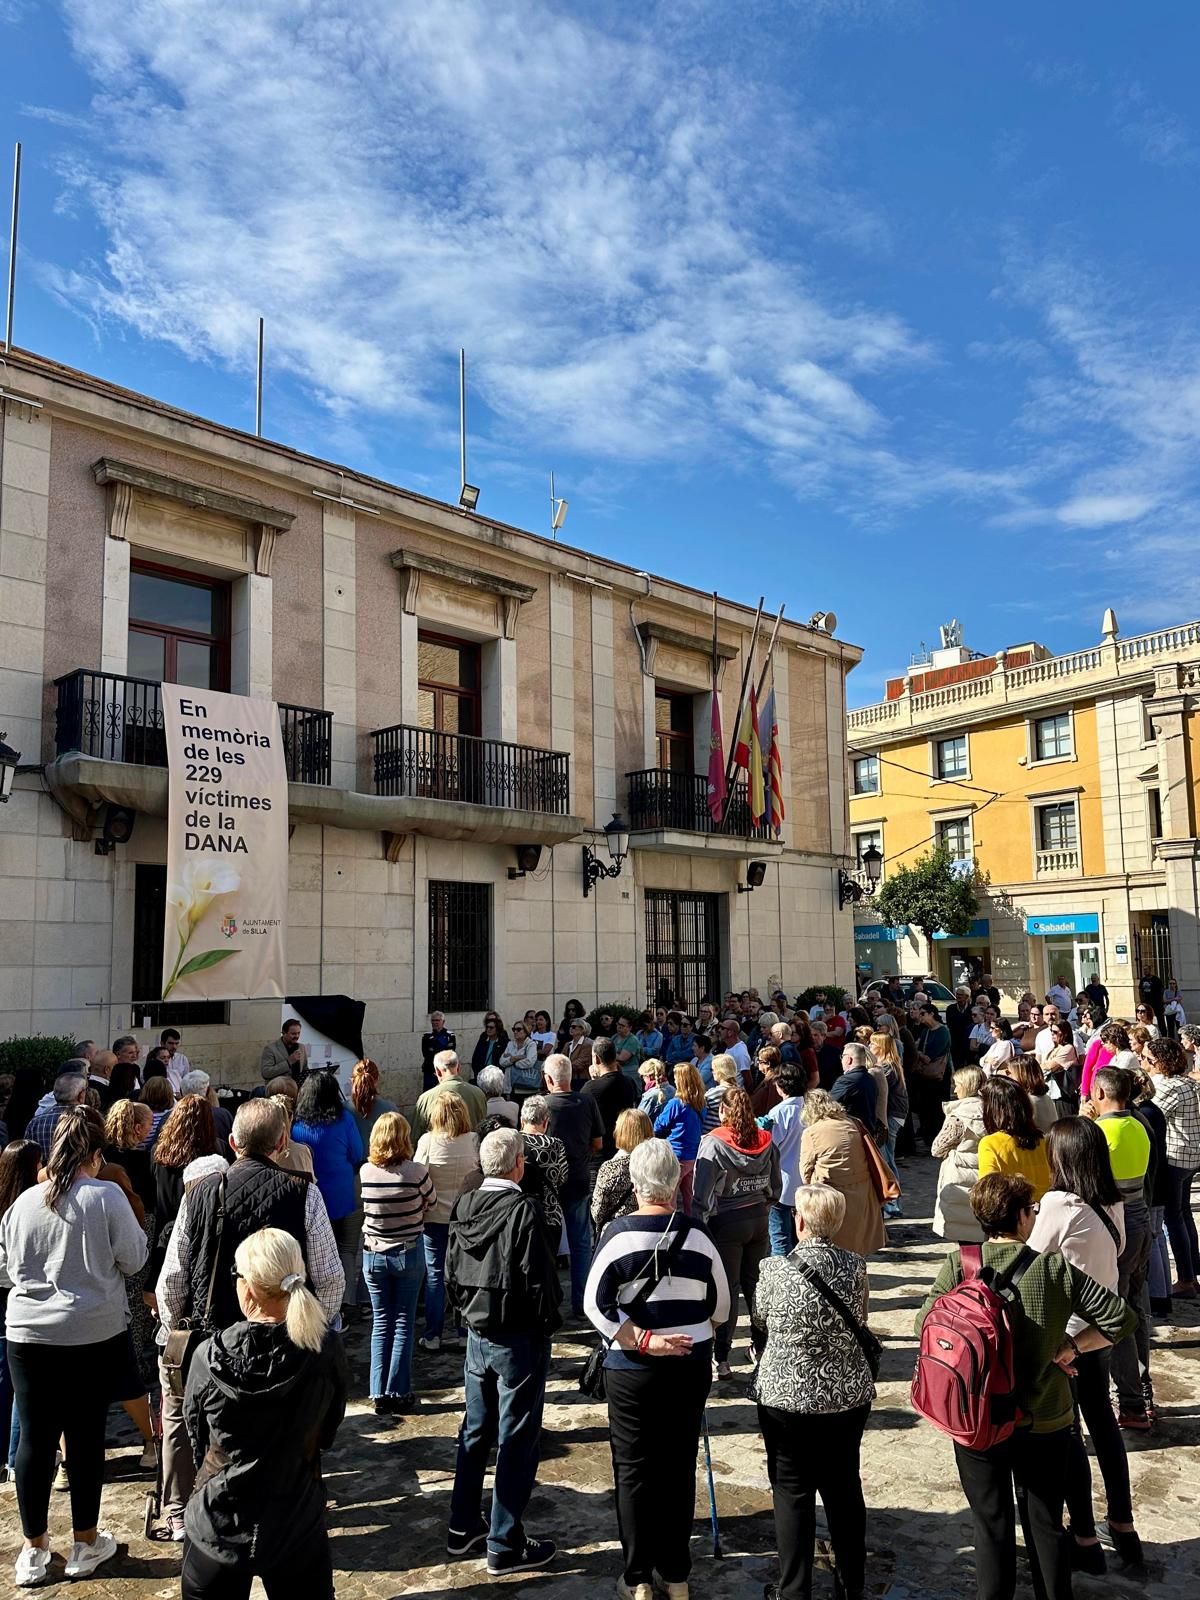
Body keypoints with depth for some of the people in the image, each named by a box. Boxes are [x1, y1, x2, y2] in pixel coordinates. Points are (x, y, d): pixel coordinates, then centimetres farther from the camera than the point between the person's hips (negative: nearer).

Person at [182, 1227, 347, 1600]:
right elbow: (327, 1433, -2)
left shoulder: (210, 1357, -20)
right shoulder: (326, 1349, -19)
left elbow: (199, 1442, -3)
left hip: (221, 1524, 0)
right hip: (298, 1521, 1)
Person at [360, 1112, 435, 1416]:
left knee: (381, 1322, 12)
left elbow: (368, 1208, 7)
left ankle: (379, 1395, 13)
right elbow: (431, 1204, 0)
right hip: (409, 1254, -2)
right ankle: (398, 1394, 10)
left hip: (374, 1255, 2)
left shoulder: (365, 1172, -10)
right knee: (404, 1322, 8)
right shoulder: (416, 1172, -17)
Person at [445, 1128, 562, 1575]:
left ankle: (463, 1530, 31)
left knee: (475, 1432, 19)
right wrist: (548, 1321, -5)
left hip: (476, 1334, 7)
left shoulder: (464, 1207, -2)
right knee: (516, 1441, 6)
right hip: (519, 1339, -7)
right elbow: (538, 1279, -20)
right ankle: (505, 1546, 15)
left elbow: (451, 1271, 6)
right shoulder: (521, 1211, -22)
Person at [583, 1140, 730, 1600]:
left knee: (634, 1470, 11)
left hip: (632, 1371, -2)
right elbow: (720, 1306, 3)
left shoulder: (619, 1233, -14)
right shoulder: (697, 1234, -8)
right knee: (679, 1467, 15)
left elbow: (596, 1305, -17)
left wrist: (644, 1340, -14)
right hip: (692, 1366, 2)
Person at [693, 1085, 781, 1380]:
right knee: (755, 1284, 18)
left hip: (726, 1223, -4)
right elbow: (775, 1187, 9)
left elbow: (702, 1192, -13)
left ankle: (720, 1359, 6)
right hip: (759, 1221, 4)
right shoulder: (765, 1142, 1)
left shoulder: (713, 1143, -14)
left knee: (725, 1289, 2)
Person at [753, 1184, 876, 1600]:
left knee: (793, 1492, 10)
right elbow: (860, 1324, 4)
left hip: (786, 1396, -3)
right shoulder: (855, 1267, -9)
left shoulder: (775, 1269, -16)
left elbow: (760, 1324, 0)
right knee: (845, 1487, 19)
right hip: (849, 1395, 3)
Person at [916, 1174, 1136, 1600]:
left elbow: (925, 1323, -12)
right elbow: (1120, 1318, -11)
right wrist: (1068, 1348, -2)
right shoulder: (1056, 1268, -14)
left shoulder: (958, 1266, -14)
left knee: (991, 1526, 16)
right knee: (1046, 1524, 20)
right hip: (1044, 1421, 0)